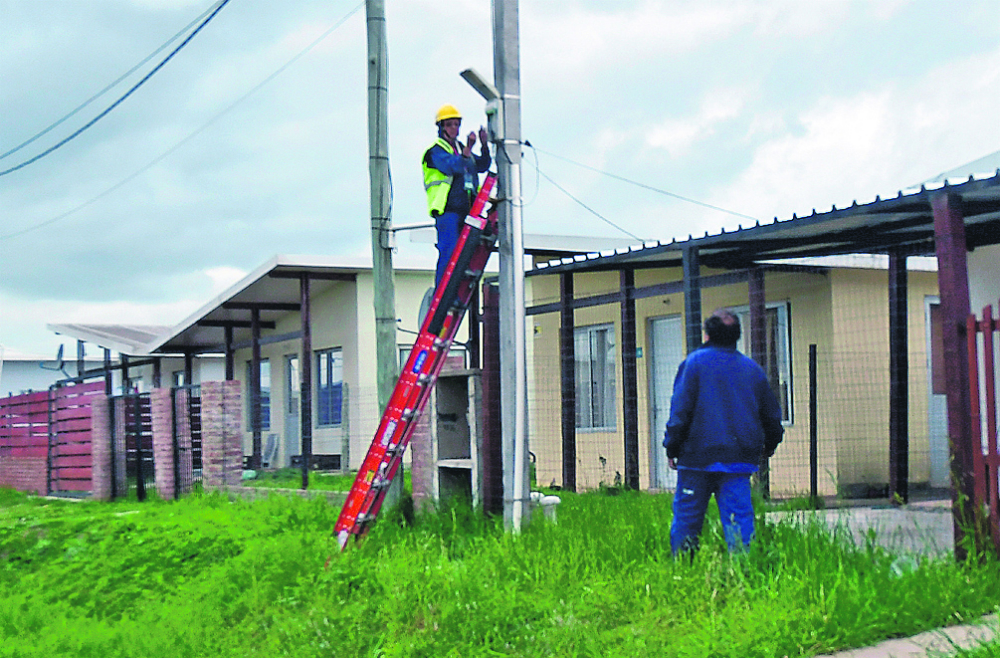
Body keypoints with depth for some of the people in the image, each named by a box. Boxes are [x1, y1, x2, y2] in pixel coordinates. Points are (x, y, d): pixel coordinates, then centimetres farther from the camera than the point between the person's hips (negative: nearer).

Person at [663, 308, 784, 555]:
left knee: (687, 516, 4)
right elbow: (771, 413, 19)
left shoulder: (695, 362, -2)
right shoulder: (752, 368, 11)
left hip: (698, 455, -3)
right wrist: (769, 445, 35)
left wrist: (672, 446, 0)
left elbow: (681, 407, -6)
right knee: (739, 515, 2)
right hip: (739, 459, 3)